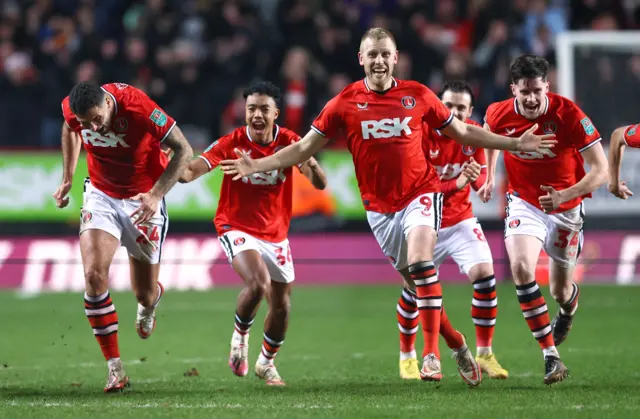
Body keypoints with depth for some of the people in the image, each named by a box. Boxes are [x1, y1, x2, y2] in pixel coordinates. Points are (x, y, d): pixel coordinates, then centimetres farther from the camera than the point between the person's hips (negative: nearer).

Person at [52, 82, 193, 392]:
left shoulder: (139, 108, -31)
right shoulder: (71, 109, -18)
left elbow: (183, 150, -20)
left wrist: (156, 195, -29)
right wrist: (67, 177, 4)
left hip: (143, 201, -2)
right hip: (100, 195, 2)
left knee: (145, 294, 7)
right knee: (94, 275, -21)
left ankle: (151, 302, 50)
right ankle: (114, 369, -12)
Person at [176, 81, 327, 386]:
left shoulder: (289, 142, -7)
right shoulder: (231, 143, -12)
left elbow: (320, 184, -15)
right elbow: (193, 169, -22)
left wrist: (312, 165, -38)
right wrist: (182, 171, -46)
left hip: (276, 234, 3)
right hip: (238, 229, -3)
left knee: (281, 305, 7)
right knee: (258, 284, -29)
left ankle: (266, 362, 34)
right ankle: (240, 336, 1)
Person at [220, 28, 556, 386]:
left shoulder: (418, 95, -1)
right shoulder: (345, 103, -2)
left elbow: (463, 132, 11)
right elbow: (304, 148, 4)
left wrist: (515, 144, 7)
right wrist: (257, 165, -7)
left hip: (421, 192, -2)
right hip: (379, 205, 2)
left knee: (421, 260, -25)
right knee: (415, 279, 5)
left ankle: (432, 354, -23)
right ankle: (456, 344, 26)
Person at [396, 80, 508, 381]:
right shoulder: (422, 133, -19)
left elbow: (481, 179, 1)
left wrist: (476, 177, -23)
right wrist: (456, 183, -32)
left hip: (461, 220, 3)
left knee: (485, 274, -15)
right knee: (413, 287, -1)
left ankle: (484, 354, -3)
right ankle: (407, 356, 23)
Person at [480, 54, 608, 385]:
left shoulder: (569, 115, -26)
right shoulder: (499, 114, -15)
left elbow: (600, 170, -26)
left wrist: (564, 195, -39)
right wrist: (489, 177, 8)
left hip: (566, 208, -1)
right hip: (524, 202, 1)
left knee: (560, 292, 10)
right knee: (521, 267, -26)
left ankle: (570, 304, 53)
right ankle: (551, 357, -22)